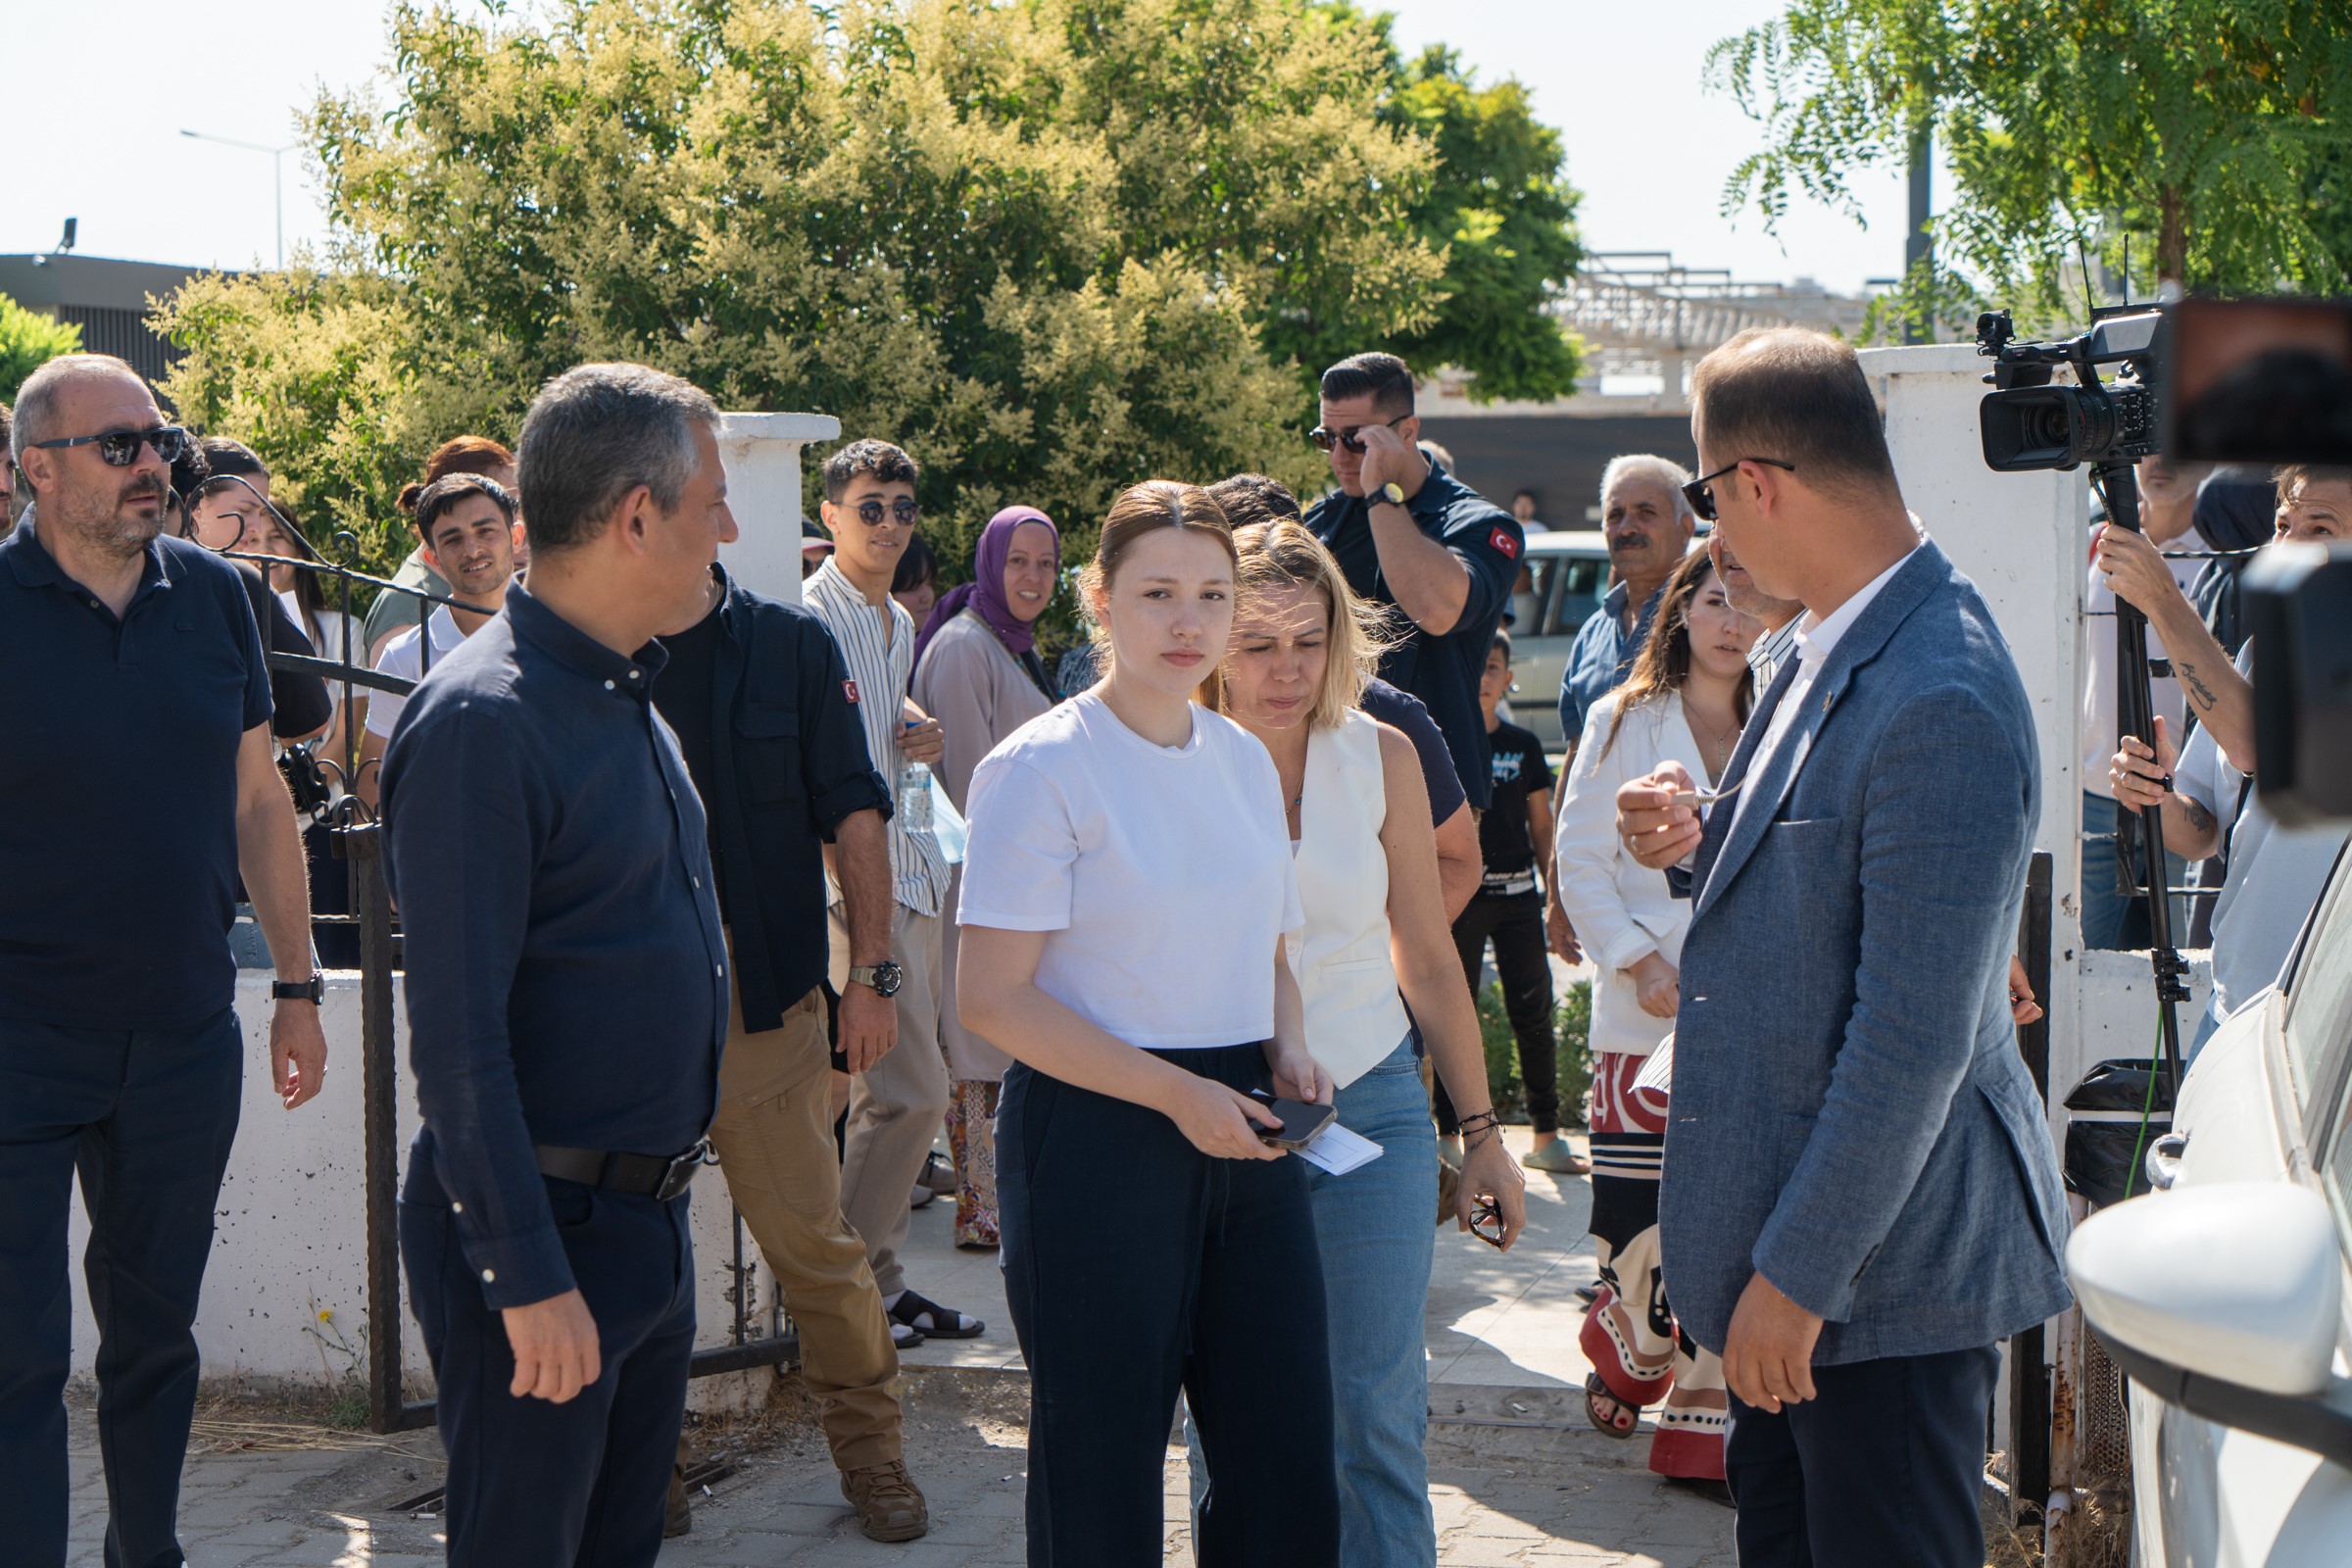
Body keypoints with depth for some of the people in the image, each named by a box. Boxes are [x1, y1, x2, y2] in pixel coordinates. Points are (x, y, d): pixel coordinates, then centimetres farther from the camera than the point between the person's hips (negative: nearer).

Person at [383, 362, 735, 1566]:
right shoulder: (483, 721, -19)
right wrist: (528, 1280, -23)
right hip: (544, 1237, -9)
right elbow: (457, 1034, -22)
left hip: (650, 1224, 9)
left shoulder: (626, 694, 11)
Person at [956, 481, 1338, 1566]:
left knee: (1288, 1475, 4)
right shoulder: (1043, 767, -8)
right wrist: (1177, 1092, -17)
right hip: (1095, 1140, -6)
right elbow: (994, 998, -12)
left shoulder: (1244, 758, 12)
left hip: (1241, 1138, 6)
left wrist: (1286, 1050, 3)